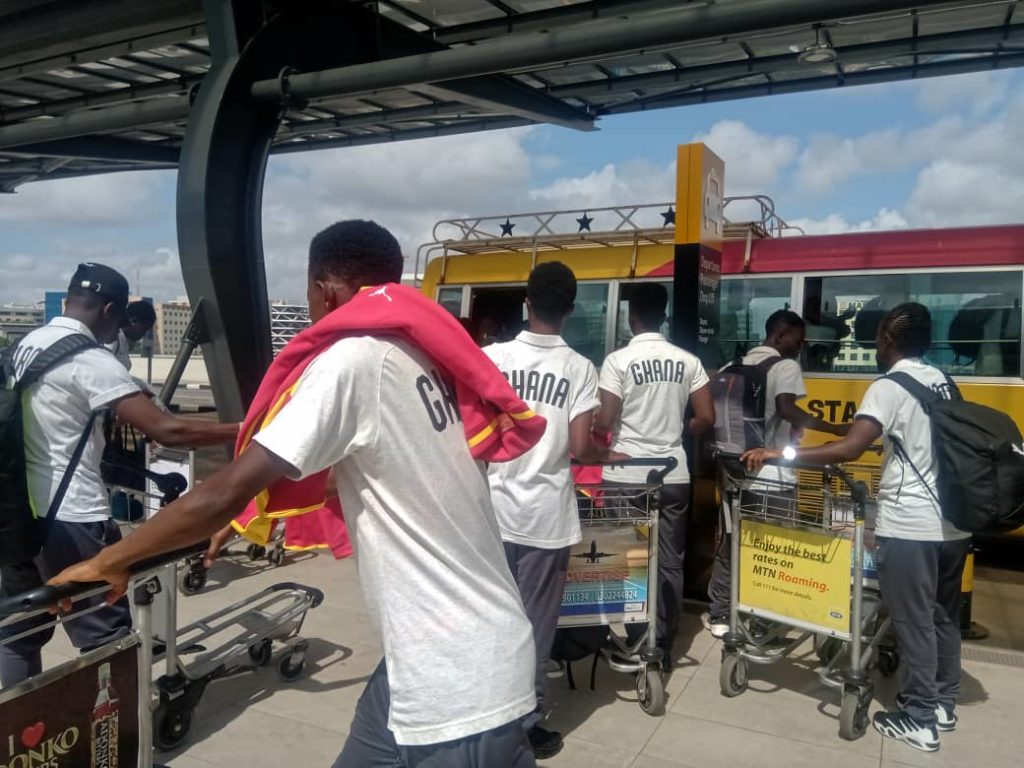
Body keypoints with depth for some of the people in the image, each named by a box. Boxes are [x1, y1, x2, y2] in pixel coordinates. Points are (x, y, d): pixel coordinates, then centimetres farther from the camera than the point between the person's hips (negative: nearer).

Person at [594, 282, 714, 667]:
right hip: (673, 475, 3)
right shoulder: (687, 361, 2)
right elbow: (706, 418, 1)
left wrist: (590, 431, 9)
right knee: (670, 562, 10)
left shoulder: (618, 360, -9)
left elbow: (605, 422, -13)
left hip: (627, 476, -3)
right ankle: (662, 645, 18)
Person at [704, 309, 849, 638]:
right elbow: (787, 409, -24)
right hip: (771, 476, -7)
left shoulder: (740, 364, 15)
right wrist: (834, 429, -23)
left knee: (729, 546, 13)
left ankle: (720, 616, 20)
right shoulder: (786, 366, -8)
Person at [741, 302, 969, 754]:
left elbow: (849, 449, -26)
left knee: (914, 622, 3)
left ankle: (919, 720, 13)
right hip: (953, 522, 8)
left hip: (910, 526, -8)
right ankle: (943, 703, 33)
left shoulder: (890, 386, -15)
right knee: (944, 616, 19)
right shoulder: (940, 382, 9)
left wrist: (781, 455, -25)